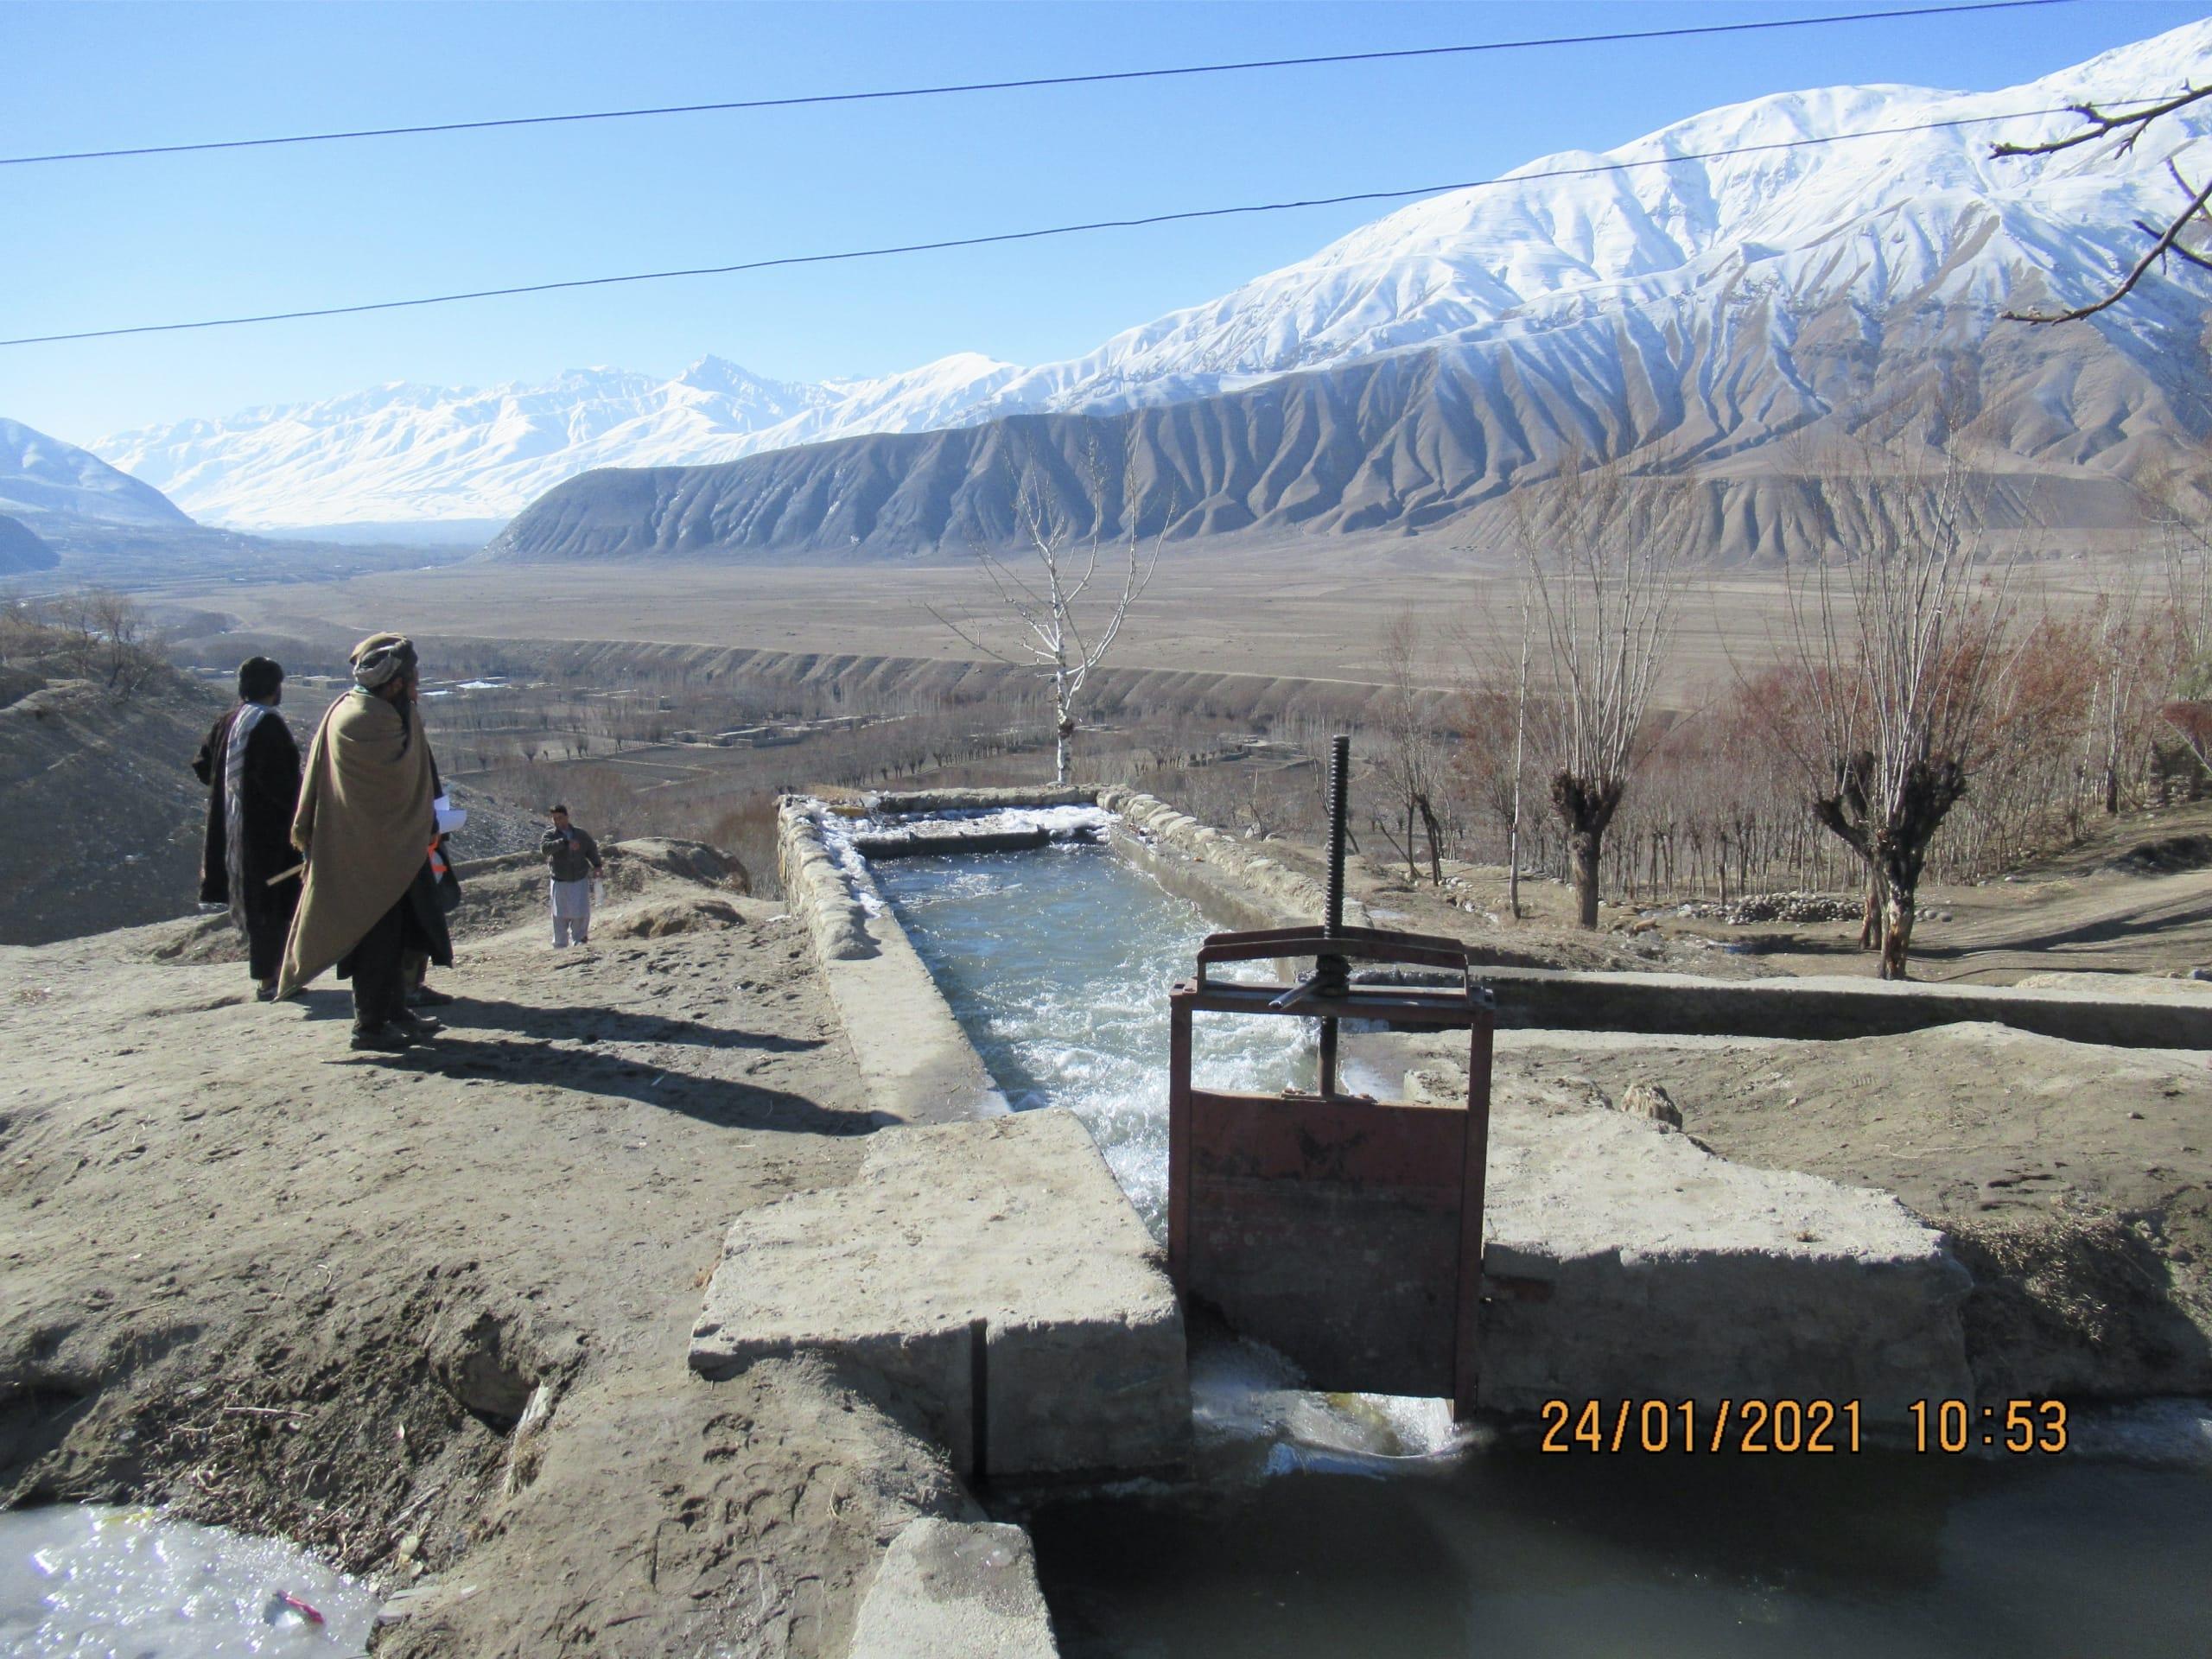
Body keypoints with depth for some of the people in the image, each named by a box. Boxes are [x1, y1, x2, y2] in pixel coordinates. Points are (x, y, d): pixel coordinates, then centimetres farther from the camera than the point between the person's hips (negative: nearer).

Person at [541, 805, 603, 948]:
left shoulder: (580, 834, 5)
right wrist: (565, 843, -35)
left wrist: (596, 866, 3)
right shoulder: (550, 835, -3)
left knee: (582, 913, -3)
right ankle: (560, 944, 12)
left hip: (581, 880, 1)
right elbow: (545, 847, -24)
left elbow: (591, 849, 18)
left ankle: (579, 938, 18)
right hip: (560, 882, -1)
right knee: (560, 915, 0)